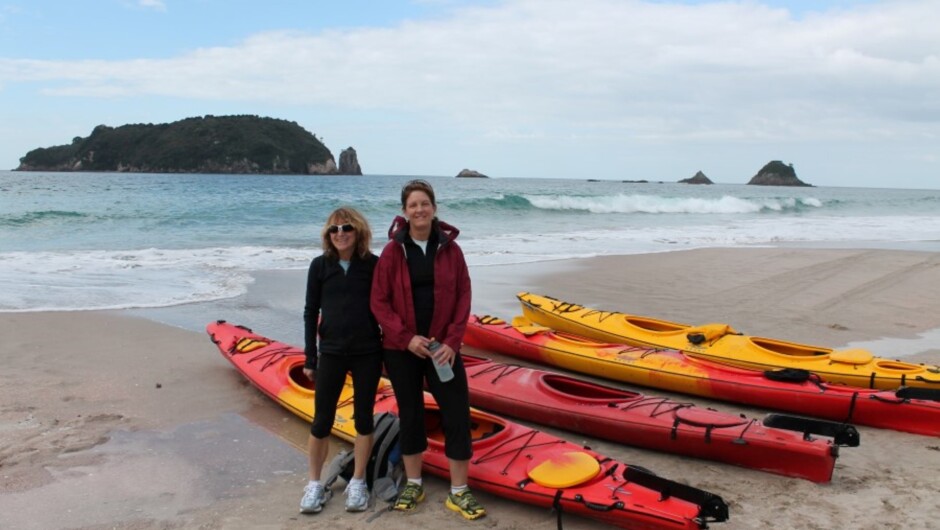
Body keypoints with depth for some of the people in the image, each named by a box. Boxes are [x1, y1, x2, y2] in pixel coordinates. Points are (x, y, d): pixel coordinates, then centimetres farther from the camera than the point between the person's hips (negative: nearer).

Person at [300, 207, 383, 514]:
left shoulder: (372, 264, -2)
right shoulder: (320, 265, 0)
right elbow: (311, 312, 3)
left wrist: (388, 351, 2)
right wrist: (310, 358, 1)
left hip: (368, 353, 0)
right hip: (331, 353, 0)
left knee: (364, 417, 8)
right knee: (322, 420, 5)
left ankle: (357, 483, 23)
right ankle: (315, 484, 22)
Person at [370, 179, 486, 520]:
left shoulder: (450, 248, 0)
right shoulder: (392, 251, -4)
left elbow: (463, 297, 0)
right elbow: (379, 302, -5)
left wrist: (452, 342, -9)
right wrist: (407, 337, -14)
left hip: (442, 347, 1)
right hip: (401, 349, 0)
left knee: (457, 415, -1)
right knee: (410, 415, 11)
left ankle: (459, 493, 14)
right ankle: (413, 485, 29)